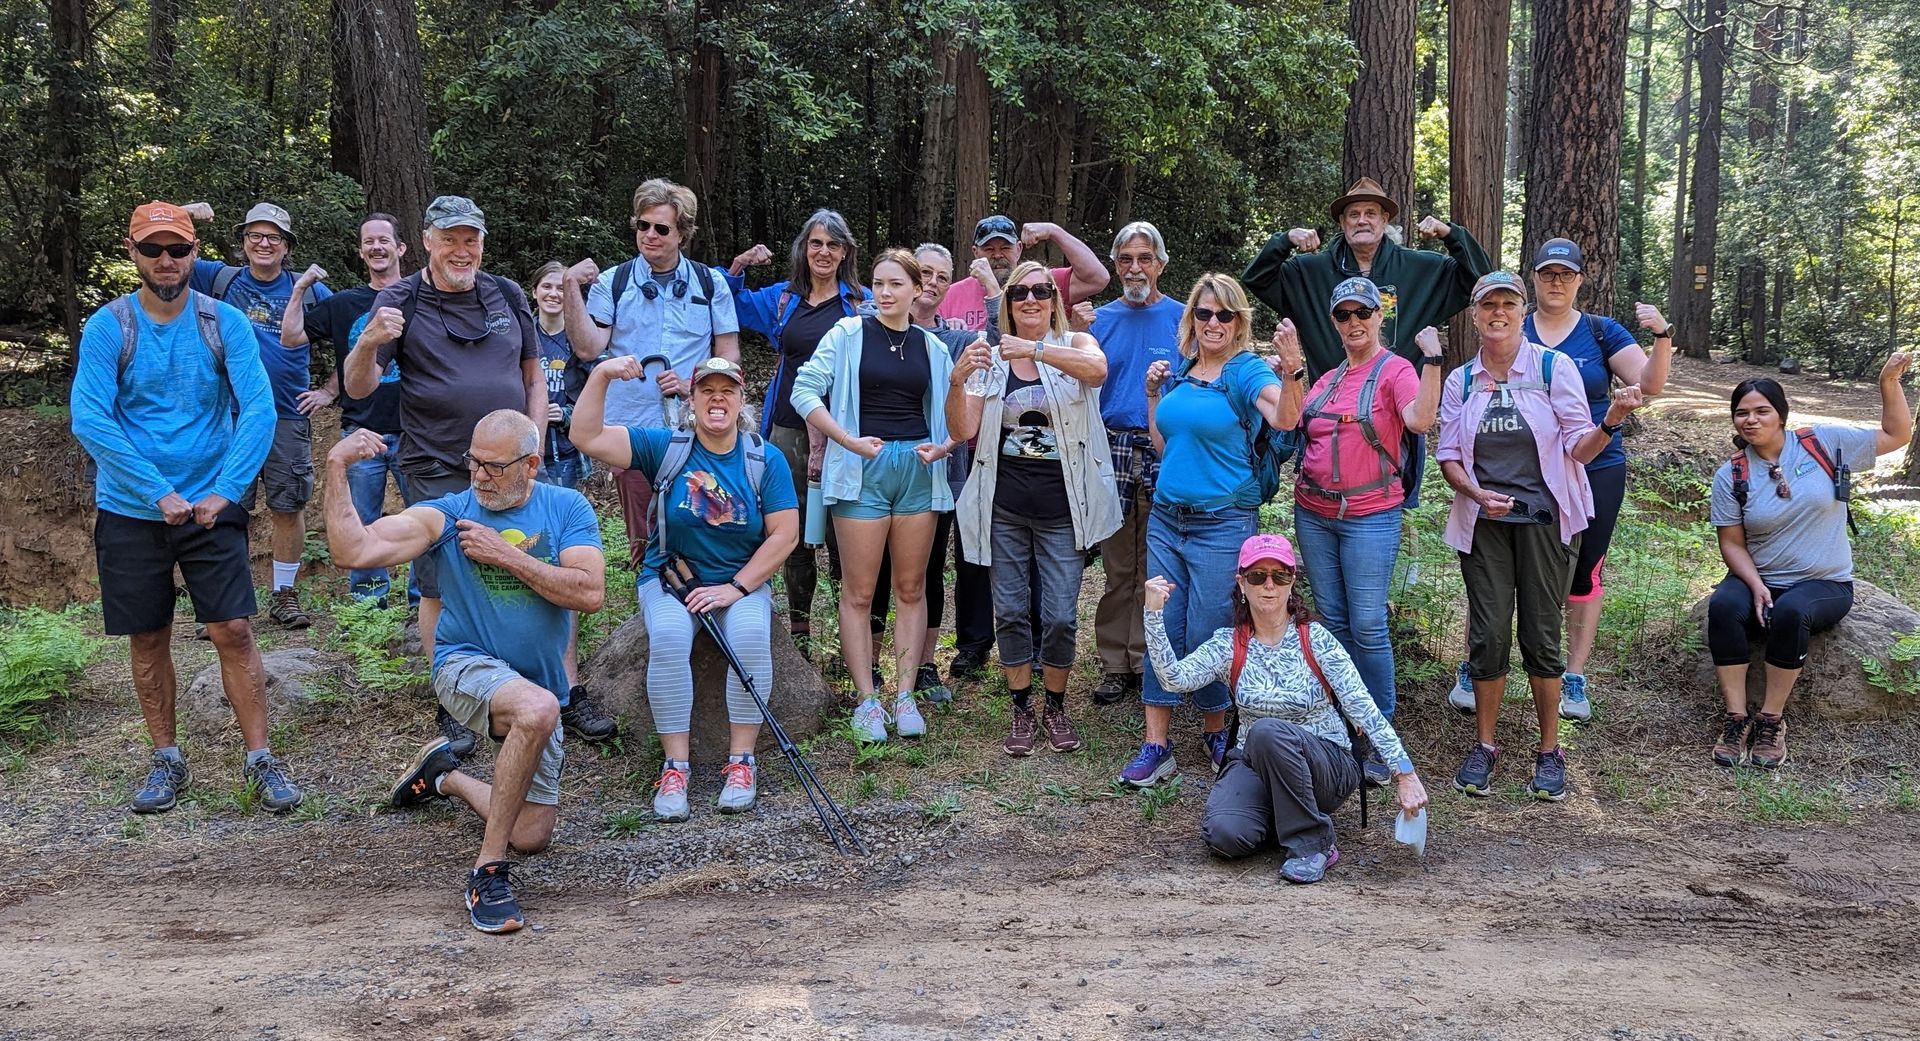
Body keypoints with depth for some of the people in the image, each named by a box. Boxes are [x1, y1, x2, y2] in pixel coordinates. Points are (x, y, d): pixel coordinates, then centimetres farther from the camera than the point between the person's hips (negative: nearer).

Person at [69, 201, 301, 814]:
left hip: (212, 507, 0)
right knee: (148, 640, 9)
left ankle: (259, 759, 5)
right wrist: (159, 493, -19)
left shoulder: (226, 323, -3)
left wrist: (225, 490, -19)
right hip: (130, 511, 1)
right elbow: (89, 420, -12)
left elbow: (258, 409, -10)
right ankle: (166, 759, 23)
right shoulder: (107, 327, -4)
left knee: (233, 631, -4)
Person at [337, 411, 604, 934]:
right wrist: (336, 468, -25)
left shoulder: (567, 508, -3)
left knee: (533, 837, 7)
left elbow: (590, 594, -17)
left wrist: (505, 554, -17)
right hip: (467, 667, -4)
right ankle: (488, 870, -27)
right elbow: (352, 551, -18)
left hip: (539, 683, 4)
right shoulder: (447, 514, -6)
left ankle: (446, 777, 37)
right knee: (538, 709, -40)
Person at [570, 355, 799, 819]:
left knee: (751, 634, -32)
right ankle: (675, 765, -23)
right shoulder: (665, 448, 0)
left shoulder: (767, 459, -1)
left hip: (743, 581, 0)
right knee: (668, 636, -31)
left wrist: (736, 588, -14)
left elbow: (785, 534, -5)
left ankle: (740, 762, -21)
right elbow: (588, 437, -8)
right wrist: (601, 376, -22)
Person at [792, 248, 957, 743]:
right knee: (859, 592, -2)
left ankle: (905, 697, 13)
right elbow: (805, 390, -6)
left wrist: (943, 447, -4)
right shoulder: (849, 334, 0)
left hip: (918, 471, 3)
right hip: (862, 470, -3)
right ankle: (867, 700, 5)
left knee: (911, 589, 6)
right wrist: (850, 441, -13)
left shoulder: (931, 346, 9)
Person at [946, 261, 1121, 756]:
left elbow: (1097, 369, -26)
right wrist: (957, 380, -20)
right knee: (1010, 611, 7)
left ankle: (1056, 708, 21)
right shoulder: (991, 359, 4)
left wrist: (1036, 350, -38)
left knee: (1060, 616, 0)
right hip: (1004, 508, 2)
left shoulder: (1074, 344, 0)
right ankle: (1022, 711, 22)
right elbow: (963, 431, -3)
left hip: (1062, 508, -2)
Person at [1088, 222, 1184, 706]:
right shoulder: (1100, 321, 10)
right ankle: (1115, 665, 13)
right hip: (1113, 452, 2)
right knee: (1117, 567, 6)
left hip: (1167, 453, -2)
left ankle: (1152, 661, 13)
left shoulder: (1182, 318, 3)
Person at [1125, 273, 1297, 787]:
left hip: (1222, 523, -6)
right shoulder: (1179, 372, 10)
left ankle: (1216, 731, 25)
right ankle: (1156, 746, 12)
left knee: (1207, 634, 2)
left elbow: (1285, 418, -29)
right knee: (1162, 630, 6)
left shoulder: (1246, 371, -8)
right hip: (1166, 518, 6)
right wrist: (1152, 393, 9)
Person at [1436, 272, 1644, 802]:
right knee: (1488, 635, 1)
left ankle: (1549, 751, 15)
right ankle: (1484, 747, 16)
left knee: (1541, 635, 1)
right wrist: (1478, 494, -10)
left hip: (1544, 518, -2)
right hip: (1484, 520, 2)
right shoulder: (1460, 380, 6)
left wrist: (1610, 422, -23)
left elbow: (1578, 448, -3)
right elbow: (1448, 455, 8)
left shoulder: (1553, 367, -1)